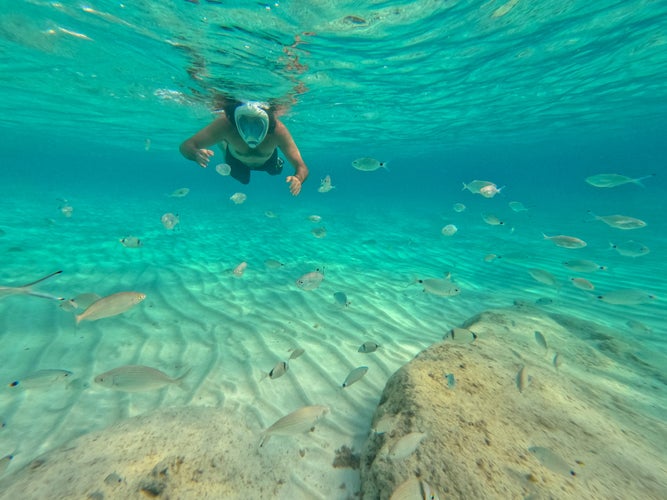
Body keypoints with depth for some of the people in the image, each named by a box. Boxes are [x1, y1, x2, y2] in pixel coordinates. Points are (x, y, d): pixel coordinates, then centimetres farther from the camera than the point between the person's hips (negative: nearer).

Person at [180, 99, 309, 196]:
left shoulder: (278, 130, -44)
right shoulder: (225, 124, -42)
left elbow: (302, 167, -43)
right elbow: (186, 146, -37)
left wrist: (298, 179, -67)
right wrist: (196, 153, -61)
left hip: (267, 161, 0)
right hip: (236, 160, 0)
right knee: (243, 180, 31)